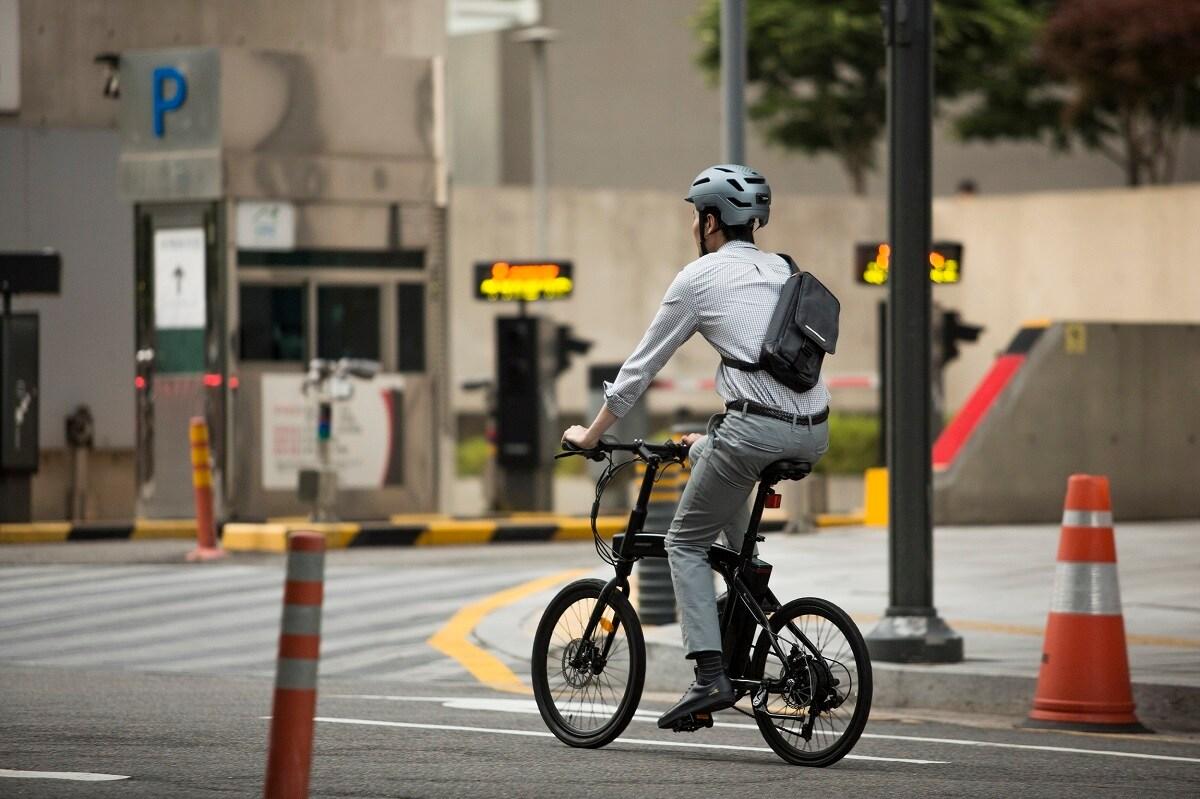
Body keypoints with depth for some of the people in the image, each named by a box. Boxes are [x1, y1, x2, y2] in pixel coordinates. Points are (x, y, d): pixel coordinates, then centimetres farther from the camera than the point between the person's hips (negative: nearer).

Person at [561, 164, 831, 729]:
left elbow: (641, 365, 10)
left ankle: (710, 677, -6)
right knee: (706, 450, 35)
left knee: (685, 544, 9)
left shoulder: (699, 277, 3)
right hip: (814, 433, 7)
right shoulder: (782, 271, 22)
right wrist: (710, 438, 44)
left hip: (757, 428, -7)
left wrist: (592, 433, 22)